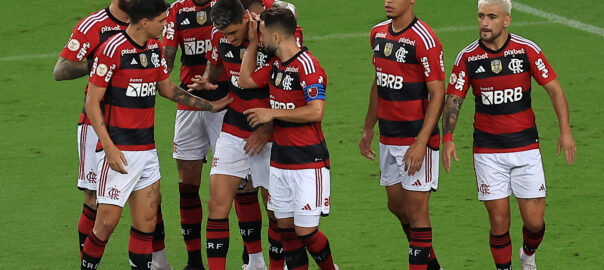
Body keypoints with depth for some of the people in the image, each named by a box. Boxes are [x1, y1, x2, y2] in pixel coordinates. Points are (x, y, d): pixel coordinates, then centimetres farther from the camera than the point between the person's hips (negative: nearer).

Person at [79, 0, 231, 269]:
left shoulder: (155, 48, 9)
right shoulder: (112, 49, -14)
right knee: (108, 220, -7)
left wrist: (210, 105, 23)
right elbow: (92, 101, -13)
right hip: (119, 150, -7)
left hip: (147, 147, 7)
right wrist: (110, 148, -18)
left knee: (146, 221, 5)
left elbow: (167, 88, 24)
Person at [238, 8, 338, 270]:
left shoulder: (307, 66, -16)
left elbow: (316, 112, -23)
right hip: (280, 159, 8)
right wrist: (252, 42, 15)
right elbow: (246, 81, 24)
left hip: (308, 163, -8)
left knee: (305, 231, -7)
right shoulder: (276, 65, 11)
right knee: (285, 226, 7)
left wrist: (272, 113, -15)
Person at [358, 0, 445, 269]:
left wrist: (421, 143, -21)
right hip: (388, 137, 8)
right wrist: (368, 129, 19)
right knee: (396, 206, 16)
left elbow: (438, 95, -16)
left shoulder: (424, 39, -16)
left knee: (416, 210, -4)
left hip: (416, 139, -8)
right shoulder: (378, 33, 8)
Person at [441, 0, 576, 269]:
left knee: (534, 221, 1)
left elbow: (554, 88, -2)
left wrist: (565, 131, -11)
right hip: (488, 152, 0)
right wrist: (448, 138, -15)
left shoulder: (527, 50, -6)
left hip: (525, 147, 0)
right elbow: (453, 100, 0)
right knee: (499, 223, -3)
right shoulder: (467, 57, -4)